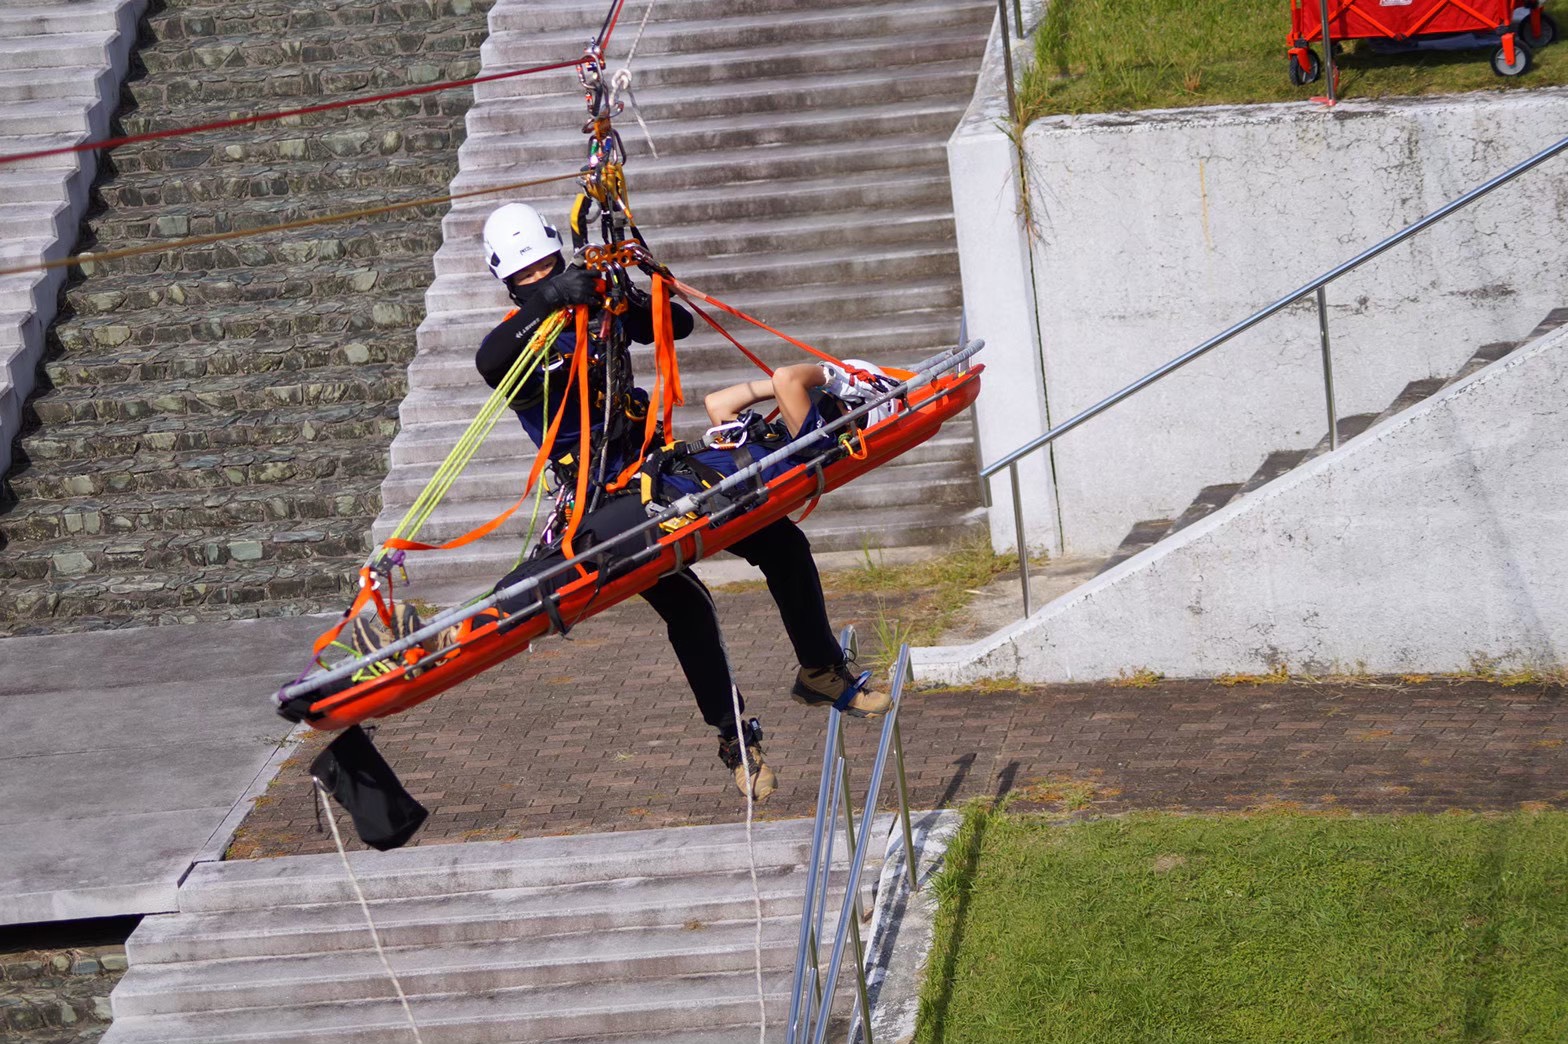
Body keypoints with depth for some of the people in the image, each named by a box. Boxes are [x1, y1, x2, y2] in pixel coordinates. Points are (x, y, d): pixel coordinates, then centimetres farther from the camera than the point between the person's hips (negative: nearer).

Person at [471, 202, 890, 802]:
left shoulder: (600, 309, 8)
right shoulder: (521, 338, -7)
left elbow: (679, 326, 9)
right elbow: (488, 363, -31)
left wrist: (637, 296, -12)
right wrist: (546, 300, -43)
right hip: (608, 502, -6)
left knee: (782, 544, 0)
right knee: (687, 607, -20)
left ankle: (820, 670, 17)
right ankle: (734, 738, -6)